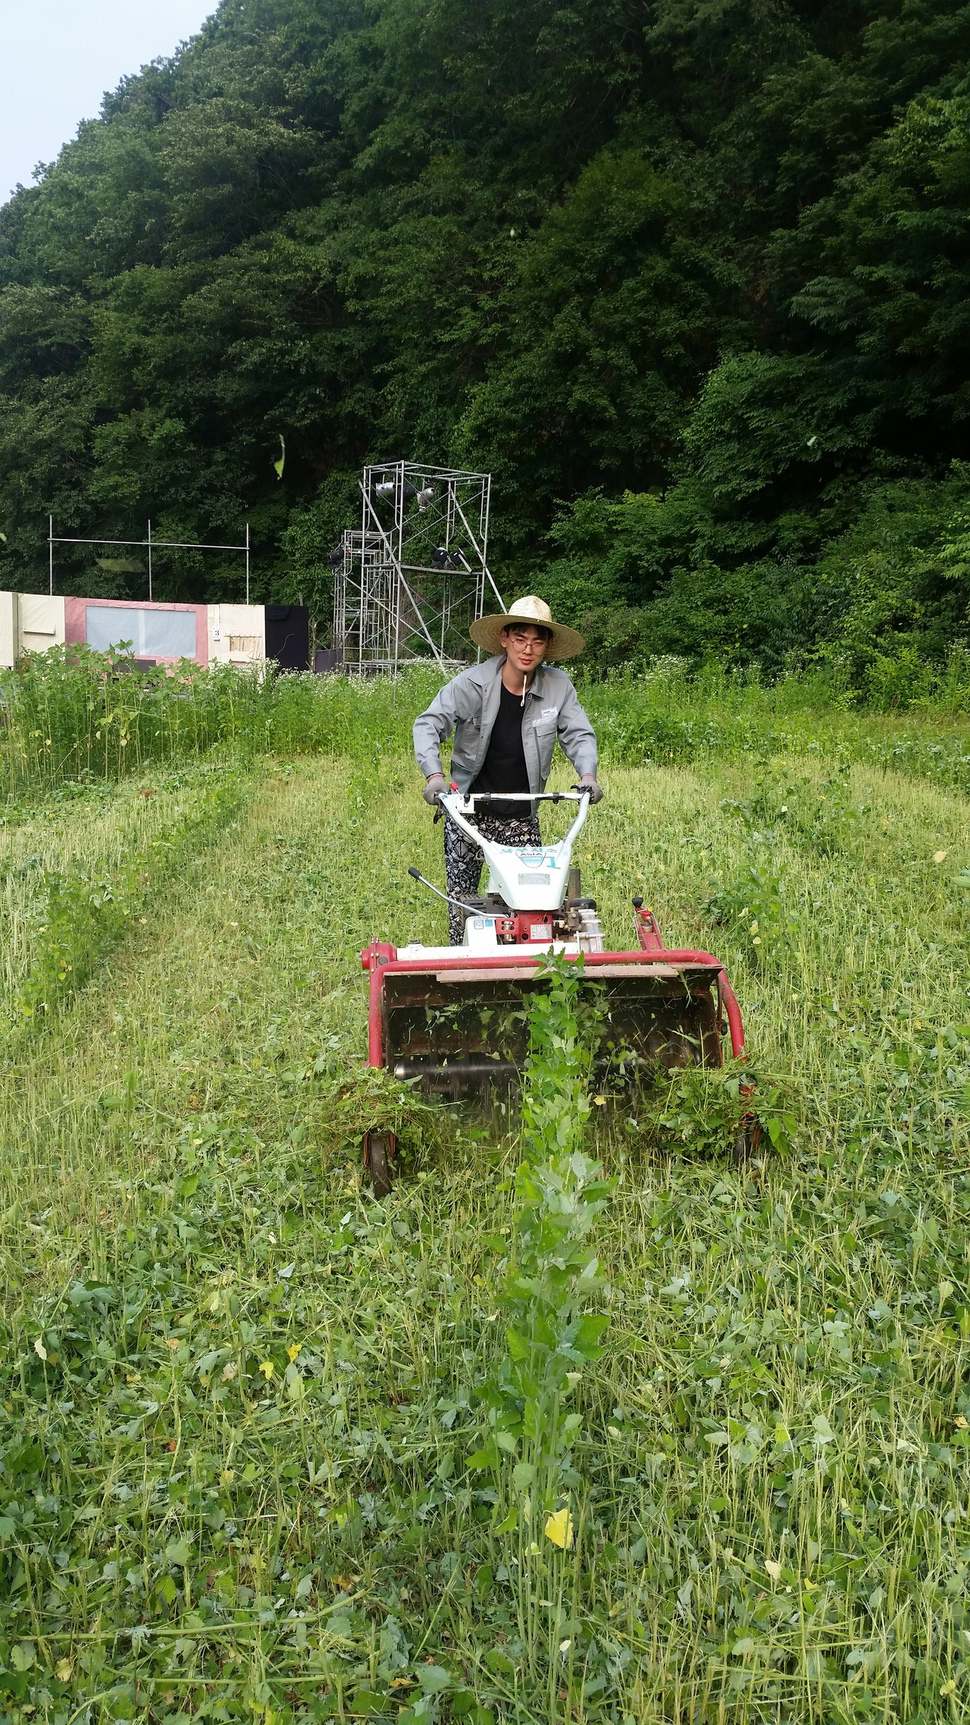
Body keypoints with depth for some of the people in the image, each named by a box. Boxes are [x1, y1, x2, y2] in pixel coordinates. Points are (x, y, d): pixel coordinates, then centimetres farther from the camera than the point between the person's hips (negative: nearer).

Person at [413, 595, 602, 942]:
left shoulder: (558, 686, -5)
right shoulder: (473, 683, -13)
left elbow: (579, 734, 0)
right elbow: (428, 724, -17)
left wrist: (587, 773, -20)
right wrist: (433, 773, -33)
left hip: (522, 819, 2)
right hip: (468, 813, -2)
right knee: (462, 901, 5)